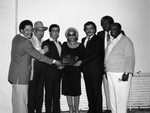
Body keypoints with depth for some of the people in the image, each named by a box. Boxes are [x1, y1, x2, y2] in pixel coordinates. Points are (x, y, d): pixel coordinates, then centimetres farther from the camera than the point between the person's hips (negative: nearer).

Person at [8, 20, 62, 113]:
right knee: (22, 100, -3)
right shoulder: (26, 42, -20)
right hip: (21, 76, -10)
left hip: (15, 74, 10)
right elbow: (38, 56, -17)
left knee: (16, 99, 17)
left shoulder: (16, 38, 8)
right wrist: (54, 61, -11)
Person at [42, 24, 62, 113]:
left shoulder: (59, 43, 17)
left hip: (58, 72, 6)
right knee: (49, 95, 0)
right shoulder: (46, 43, -6)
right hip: (49, 72, -6)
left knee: (57, 95, 10)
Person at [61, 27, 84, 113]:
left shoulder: (80, 46, 4)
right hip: (66, 70, 1)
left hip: (76, 70, -1)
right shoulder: (64, 45, 6)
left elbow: (83, 57, 6)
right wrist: (63, 62, -12)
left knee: (76, 89, 2)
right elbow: (62, 56, 5)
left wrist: (80, 61, -12)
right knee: (68, 90, 3)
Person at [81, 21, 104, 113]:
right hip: (86, 69, 6)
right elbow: (83, 53, 16)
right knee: (89, 91, 11)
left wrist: (82, 61, -16)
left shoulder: (98, 39, -7)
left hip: (96, 69, -6)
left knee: (97, 91, 0)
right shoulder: (83, 40, 16)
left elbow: (96, 54, -15)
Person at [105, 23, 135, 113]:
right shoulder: (111, 42, 17)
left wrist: (127, 73, -20)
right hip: (110, 73, 8)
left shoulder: (126, 41, -8)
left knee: (121, 97, -3)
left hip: (121, 74, -8)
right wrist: (107, 71, 14)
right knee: (113, 97, 13)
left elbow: (130, 58, -14)